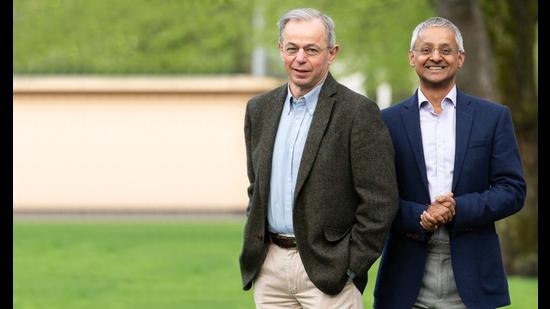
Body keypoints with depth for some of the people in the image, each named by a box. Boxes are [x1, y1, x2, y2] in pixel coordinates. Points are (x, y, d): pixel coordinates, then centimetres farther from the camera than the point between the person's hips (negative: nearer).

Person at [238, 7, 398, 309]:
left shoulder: (359, 112, -8)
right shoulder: (260, 109, 11)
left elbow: (379, 202, -10)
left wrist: (351, 268, -11)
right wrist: (253, 246, 11)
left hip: (326, 268, -5)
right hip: (269, 267, 5)